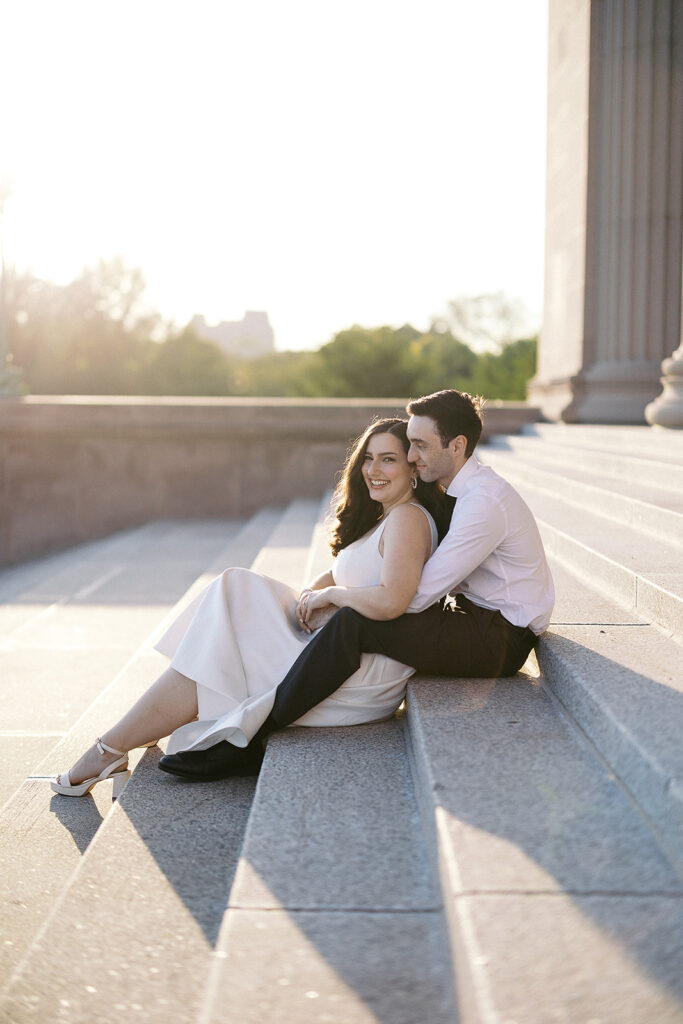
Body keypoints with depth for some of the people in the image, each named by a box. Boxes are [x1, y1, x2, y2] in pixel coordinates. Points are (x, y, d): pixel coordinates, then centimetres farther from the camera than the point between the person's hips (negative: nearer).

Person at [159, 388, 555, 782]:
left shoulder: (485, 502, -22)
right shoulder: (466, 490, 11)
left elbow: (416, 595, -23)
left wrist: (332, 594, -12)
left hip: (499, 640, -10)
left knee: (354, 623, -24)